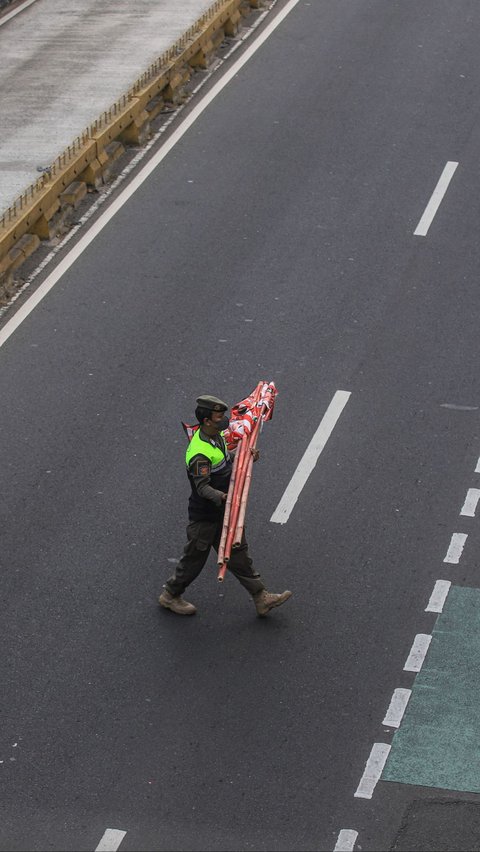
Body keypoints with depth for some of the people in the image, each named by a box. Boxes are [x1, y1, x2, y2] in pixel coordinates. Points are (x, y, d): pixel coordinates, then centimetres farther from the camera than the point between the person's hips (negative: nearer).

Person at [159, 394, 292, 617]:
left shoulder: (217, 436, 1)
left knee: (238, 553, 13)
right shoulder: (200, 453, -30)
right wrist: (222, 497, -50)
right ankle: (170, 595, 29)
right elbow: (202, 487, -34)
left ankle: (261, 598, 19)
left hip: (223, 511, 9)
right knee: (195, 557, 8)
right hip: (205, 516, -9)